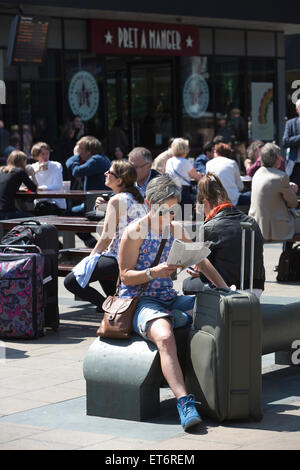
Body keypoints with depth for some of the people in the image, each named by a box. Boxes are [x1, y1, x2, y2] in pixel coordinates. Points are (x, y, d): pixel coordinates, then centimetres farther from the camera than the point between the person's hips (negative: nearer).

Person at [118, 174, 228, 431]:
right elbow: (125, 276, -7)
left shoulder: (174, 230, 12)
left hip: (169, 298, 7)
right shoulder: (136, 231, -6)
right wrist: (153, 272, -24)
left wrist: (226, 291, 6)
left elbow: (201, 260, 16)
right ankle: (184, 401, -44)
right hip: (140, 301, -7)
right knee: (165, 336, -37)